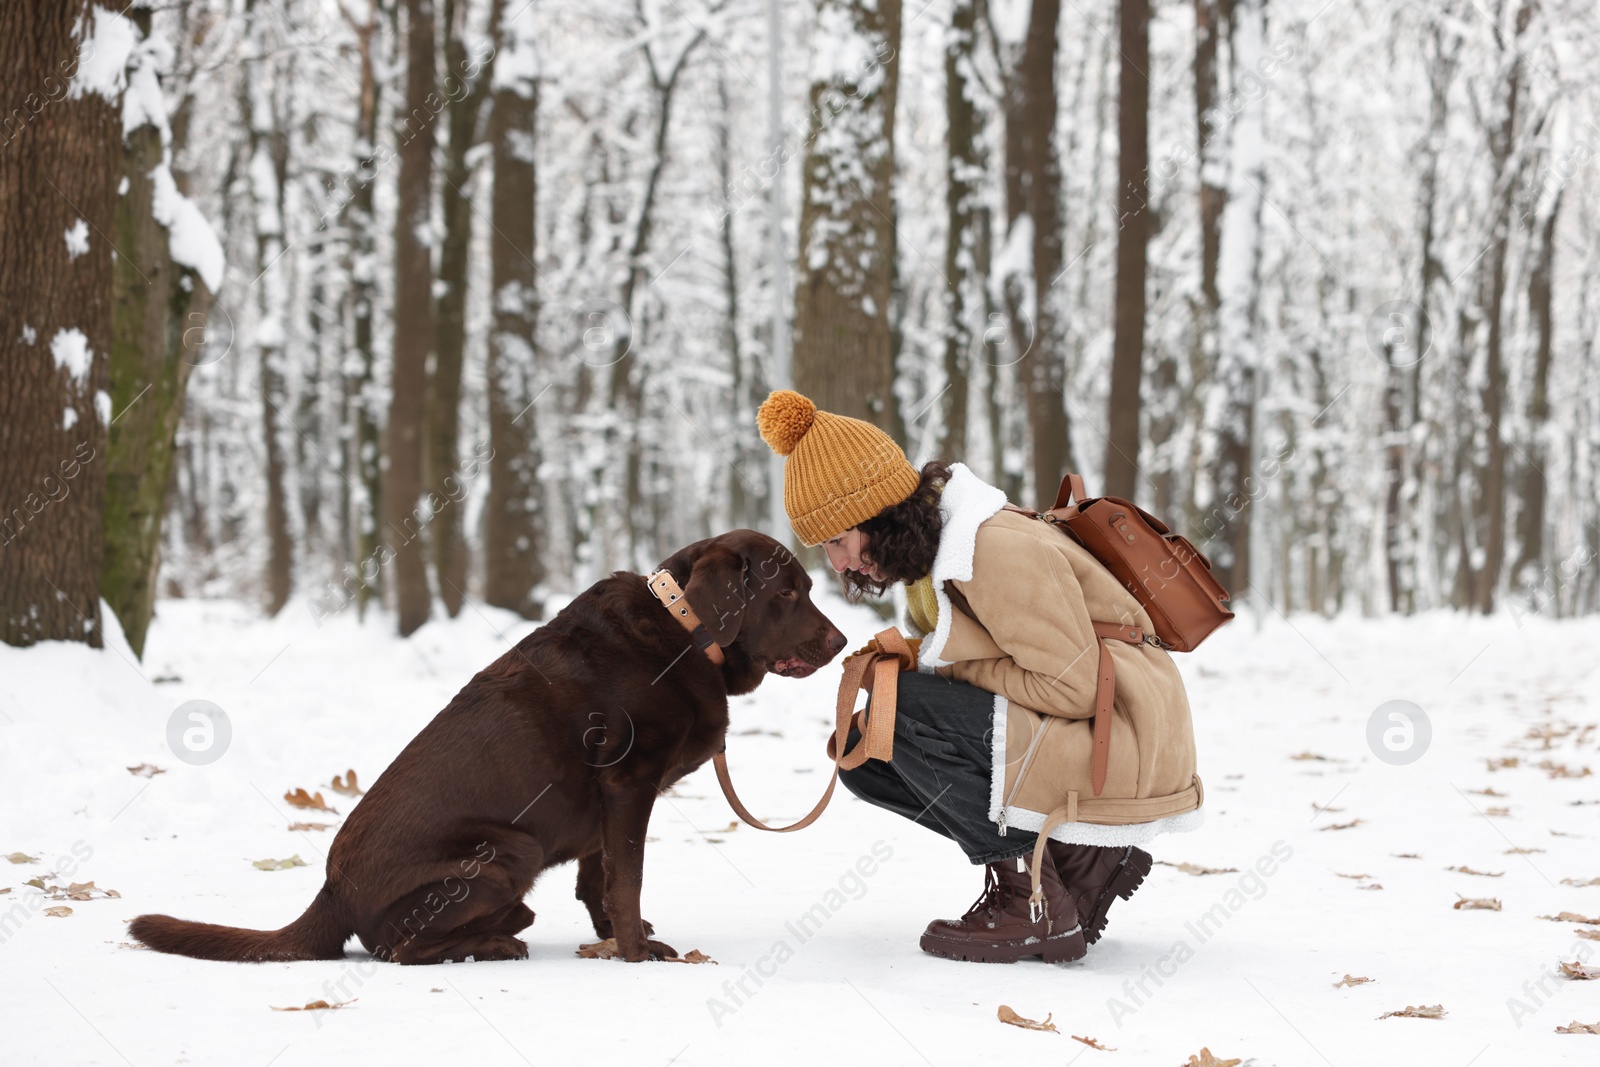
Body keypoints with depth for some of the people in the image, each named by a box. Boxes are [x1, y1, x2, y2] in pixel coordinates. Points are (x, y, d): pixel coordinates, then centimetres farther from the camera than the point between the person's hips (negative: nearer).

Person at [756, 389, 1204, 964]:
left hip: (1121, 752, -10)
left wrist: (943, 661, -15)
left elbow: (1073, 688, -23)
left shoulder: (1001, 552, -21)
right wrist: (905, 658, -6)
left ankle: (1034, 900, -13)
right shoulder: (936, 548, 8)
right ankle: (1074, 859, 3)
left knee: (903, 714, -23)